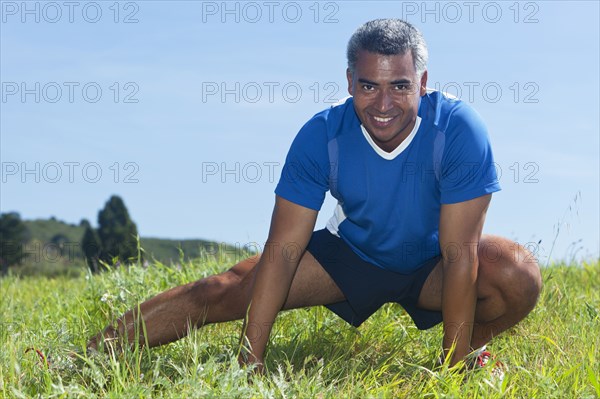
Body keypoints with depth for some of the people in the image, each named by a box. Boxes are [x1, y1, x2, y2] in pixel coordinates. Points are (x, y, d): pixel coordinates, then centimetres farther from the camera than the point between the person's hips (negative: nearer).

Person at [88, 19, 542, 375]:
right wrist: (249, 364, -28)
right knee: (219, 292, -13)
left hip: (432, 265, -1)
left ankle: (467, 353, -4)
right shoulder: (322, 136, -24)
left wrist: (453, 370, -32)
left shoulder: (458, 129, -30)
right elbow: (283, 250, -23)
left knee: (520, 275, -32)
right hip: (353, 253, 1)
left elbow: (459, 254, -29)